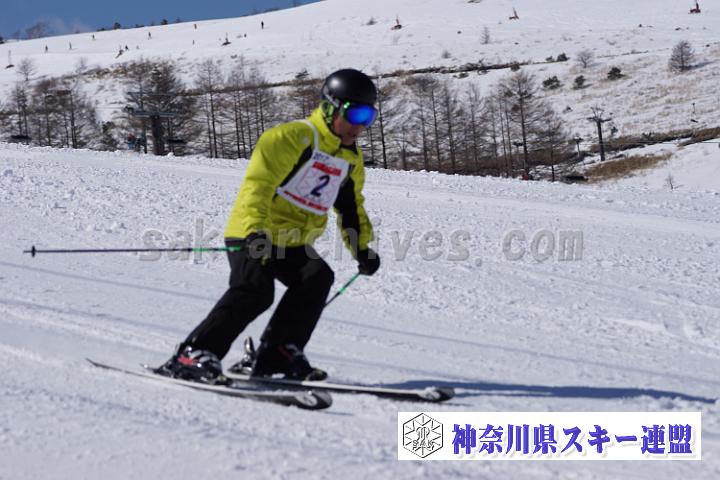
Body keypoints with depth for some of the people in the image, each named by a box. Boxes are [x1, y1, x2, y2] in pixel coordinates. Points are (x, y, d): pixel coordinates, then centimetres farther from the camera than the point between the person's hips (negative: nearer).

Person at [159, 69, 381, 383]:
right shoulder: (291, 138, -14)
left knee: (318, 277, -18)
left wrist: (362, 248, 14)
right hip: (253, 235, -8)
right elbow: (257, 184, -24)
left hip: (293, 244, 8)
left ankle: (276, 354, -12)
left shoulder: (351, 159, 12)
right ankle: (192, 355, -27)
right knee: (255, 290, -28)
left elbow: (352, 208, 27)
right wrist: (255, 231, -37)